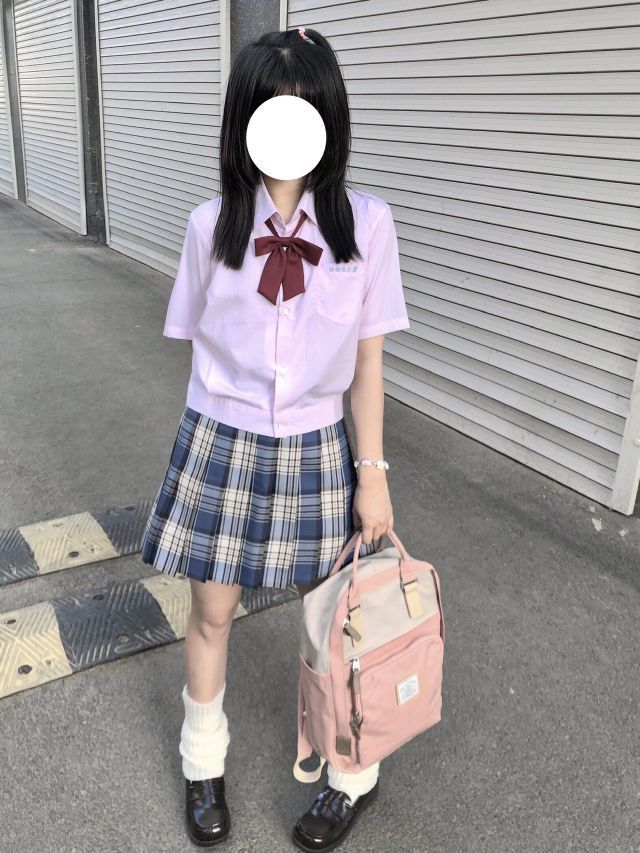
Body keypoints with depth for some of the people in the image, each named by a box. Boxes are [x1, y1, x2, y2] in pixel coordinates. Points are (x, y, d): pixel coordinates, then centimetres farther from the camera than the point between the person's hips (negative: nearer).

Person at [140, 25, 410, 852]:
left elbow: (367, 359, -4)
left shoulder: (365, 222, -7)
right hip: (222, 443, 1)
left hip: (315, 448, 0)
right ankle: (205, 763, 41)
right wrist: (207, 437, 9)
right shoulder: (211, 224, -5)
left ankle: (354, 772, 39)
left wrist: (373, 472, -4)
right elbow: (198, 347, 4)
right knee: (211, 610, 13)